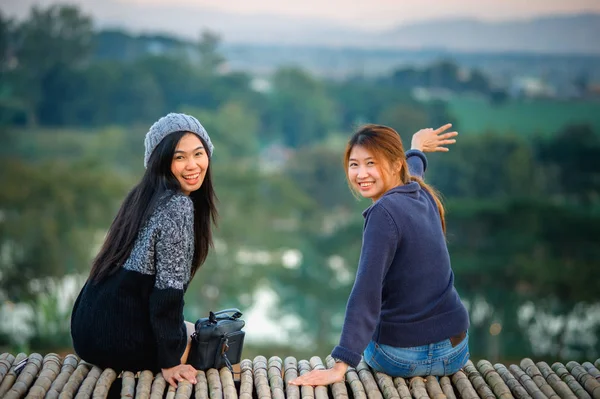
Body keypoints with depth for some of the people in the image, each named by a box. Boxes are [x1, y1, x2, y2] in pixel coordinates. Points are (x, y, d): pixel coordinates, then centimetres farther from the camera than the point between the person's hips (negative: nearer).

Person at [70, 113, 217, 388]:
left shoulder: (146, 195, 12)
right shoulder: (178, 205, -16)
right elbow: (168, 288, -19)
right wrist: (169, 362, -14)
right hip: (117, 336, -8)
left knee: (187, 331, 31)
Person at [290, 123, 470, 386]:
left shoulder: (384, 212, -21)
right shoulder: (423, 195, 2)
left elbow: (366, 292, -29)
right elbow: (411, 170, 28)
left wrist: (340, 366, -32)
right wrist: (416, 149, 50)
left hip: (399, 356, -5)